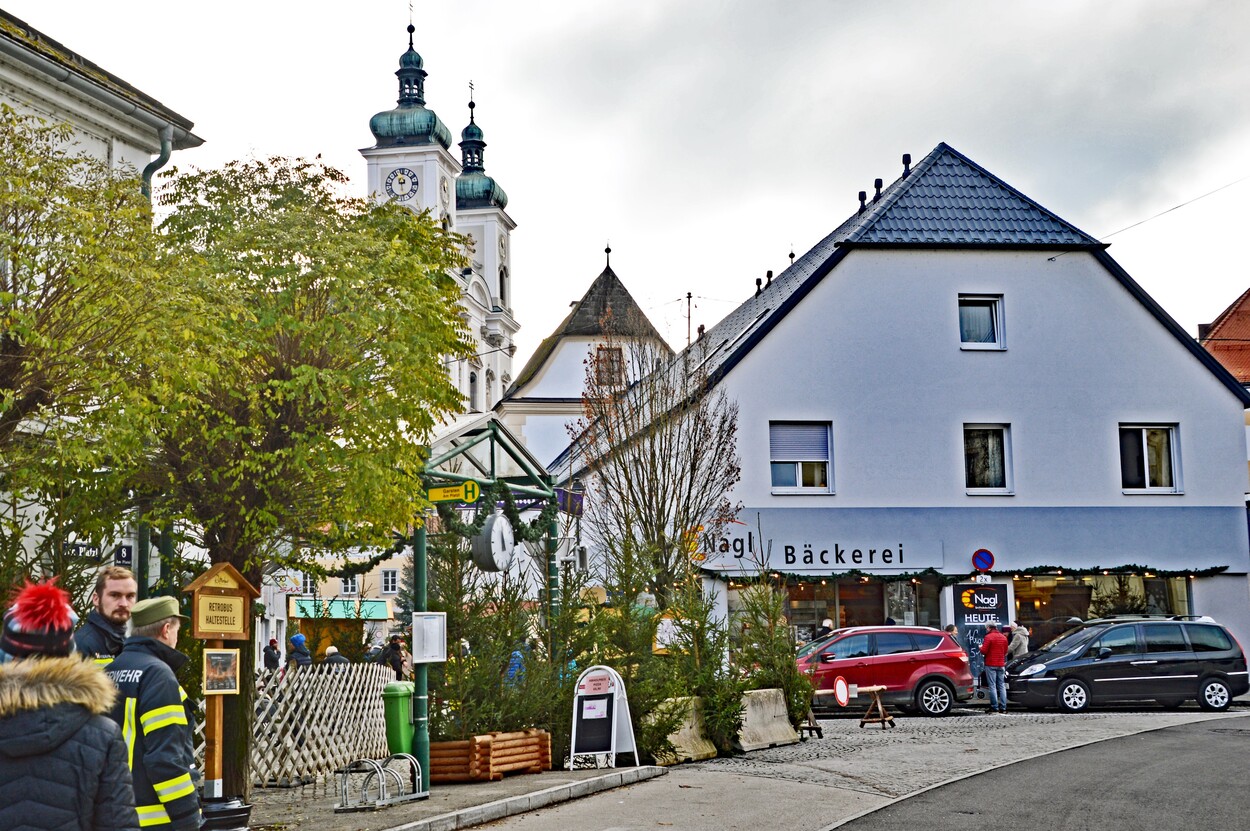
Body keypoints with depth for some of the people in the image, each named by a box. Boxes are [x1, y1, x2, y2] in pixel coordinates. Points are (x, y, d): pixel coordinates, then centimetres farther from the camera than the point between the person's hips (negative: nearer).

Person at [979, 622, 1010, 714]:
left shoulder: (989, 637, -11)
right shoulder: (1003, 637, 10)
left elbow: (984, 651, -14)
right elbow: (1005, 651, 16)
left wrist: (981, 647, 6)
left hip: (990, 665, -6)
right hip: (1001, 664, 6)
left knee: (992, 686, -4)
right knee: (1002, 686, 9)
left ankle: (994, 708, -8)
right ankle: (1003, 708, 6)